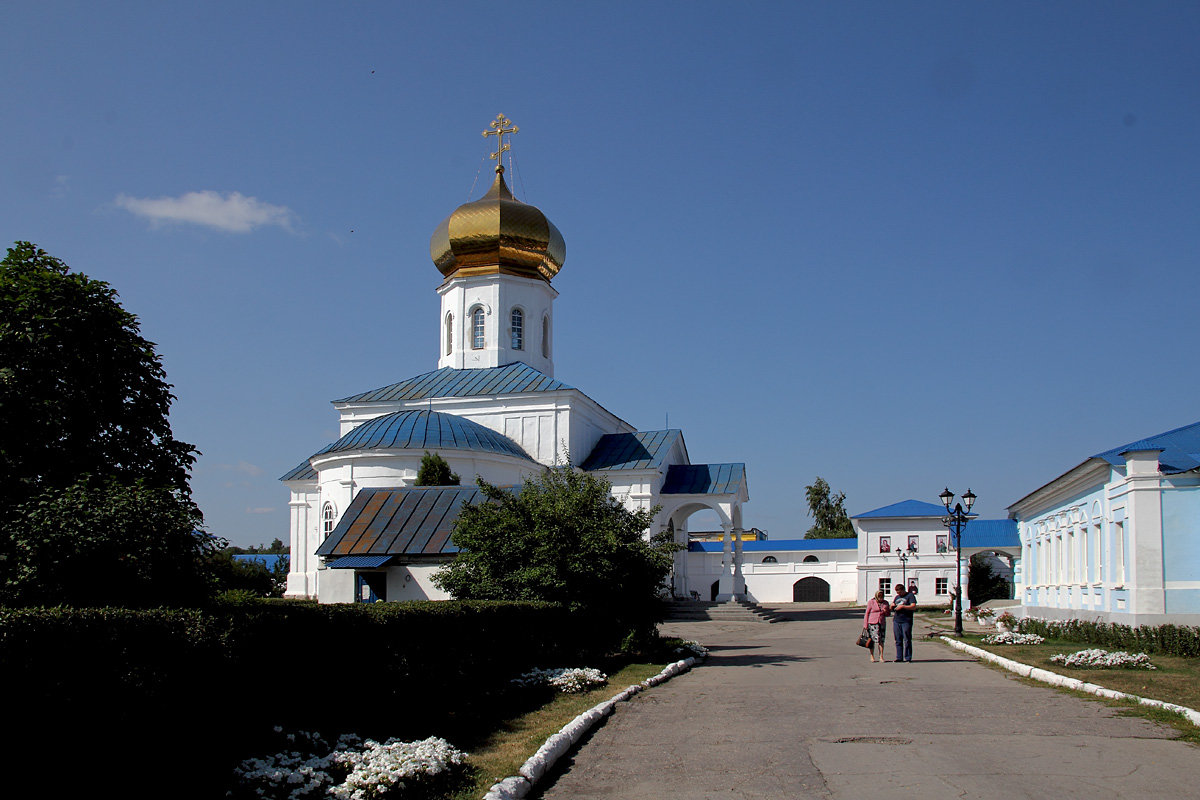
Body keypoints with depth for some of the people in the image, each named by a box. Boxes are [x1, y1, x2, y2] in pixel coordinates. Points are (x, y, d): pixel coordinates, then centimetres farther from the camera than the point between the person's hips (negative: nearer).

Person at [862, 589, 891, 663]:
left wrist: (886, 611, -5)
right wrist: (865, 624, -3)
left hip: (881, 623, 3)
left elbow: (888, 615, 19)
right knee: (872, 640, 0)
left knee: (881, 640, -3)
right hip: (872, 623, -3)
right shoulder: (871, 602, 1)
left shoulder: (885, 603, 12)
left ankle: (881, 657, 2)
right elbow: (867, 613, 2)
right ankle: (872, 656, 13)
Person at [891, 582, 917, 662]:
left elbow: (914, 607, -10)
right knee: (898, 640, 5)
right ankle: (899, 657, 9)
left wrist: (903, 606, -17)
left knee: (907, 640, -5)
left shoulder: (910, 596, 2)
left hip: (906, 621, -6)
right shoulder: (896, 597, 21)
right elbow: (892, 607, 25)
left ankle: (907, 658, -1)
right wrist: (892, 606, 1)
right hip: (896, 620, 6)